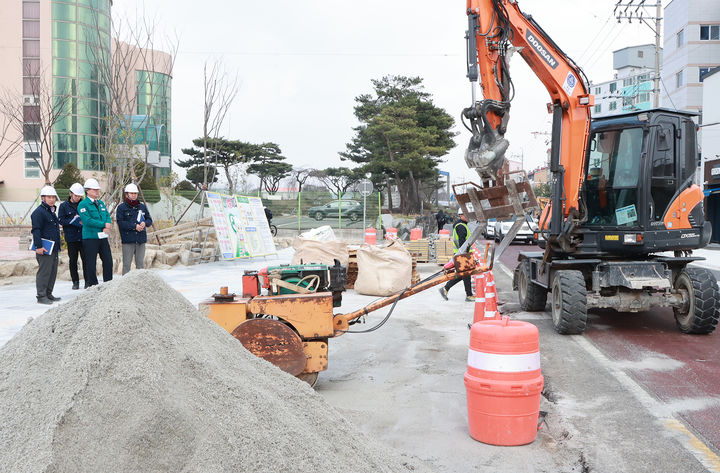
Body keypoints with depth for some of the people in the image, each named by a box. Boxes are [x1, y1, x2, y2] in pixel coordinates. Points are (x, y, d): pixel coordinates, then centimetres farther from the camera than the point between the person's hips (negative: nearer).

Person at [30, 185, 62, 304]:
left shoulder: (52, 211, 19)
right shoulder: (39, 212, -10)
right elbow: (36, 230, -17)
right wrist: (38, 246, -23)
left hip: (54, 249, 10)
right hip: (44, 249, -9)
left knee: (53, 272, 12)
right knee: (44, 272, -7)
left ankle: (49, 294, 21)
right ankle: (41, 296, -3)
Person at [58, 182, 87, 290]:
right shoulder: (64, 206, 5)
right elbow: (61, 220, -2)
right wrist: (74, 221, -12)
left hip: (83, 236, 0)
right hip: (71, 238, 0)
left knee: (85, 259, -2)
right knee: (73, 260, 5)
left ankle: (88, 281, 4)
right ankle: (75, 281, 14)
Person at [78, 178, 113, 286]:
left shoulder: (101, 203, 16)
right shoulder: (83, 204, -7)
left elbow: (107, 216, 12)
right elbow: (87, 220, -17)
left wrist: (107, 226, -10)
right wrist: (104, 225, -14)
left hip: (103, 237, 6)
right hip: (90, 238, -6)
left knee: (108, 261, 7)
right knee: (91, 264, 1)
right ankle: (92, 286, 11)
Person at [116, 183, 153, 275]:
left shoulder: (142, 207, 13)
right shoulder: (121, 208, 0)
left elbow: (149, 220, 14)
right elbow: (120, 222, -10)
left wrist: (145, 223, -9)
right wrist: (134, 226, -17)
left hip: (141, 240, 4)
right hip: (128, 240, -4)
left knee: (140, 264, 9)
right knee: (127, 264, -1)